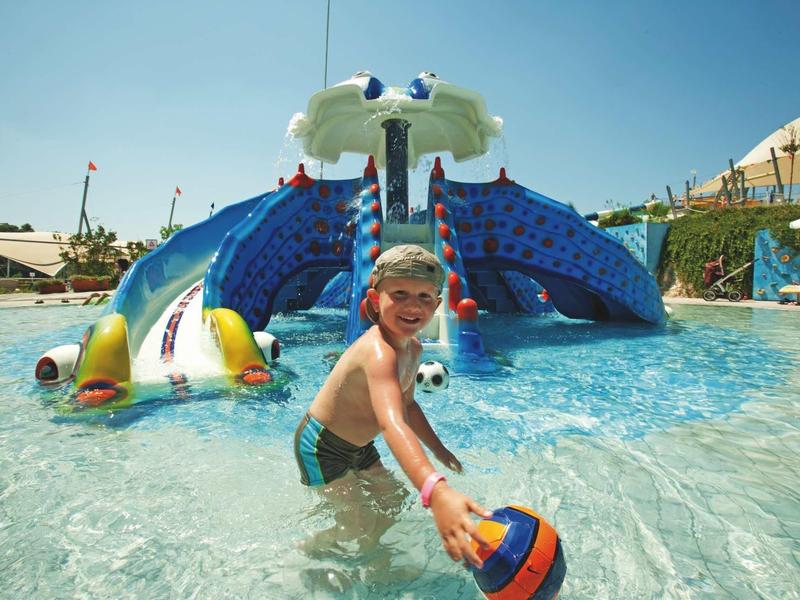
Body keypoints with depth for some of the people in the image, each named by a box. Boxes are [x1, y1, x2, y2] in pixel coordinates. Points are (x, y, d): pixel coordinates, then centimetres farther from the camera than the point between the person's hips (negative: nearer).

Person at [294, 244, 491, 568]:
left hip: (359, 446, 9)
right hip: (322, 447, -8)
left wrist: (438, 448, 16)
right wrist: (435, 490, -68)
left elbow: (406, 404, 10)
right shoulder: (379, 351, -37)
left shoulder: (413, 348, -6)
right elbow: (392, 423, -54)